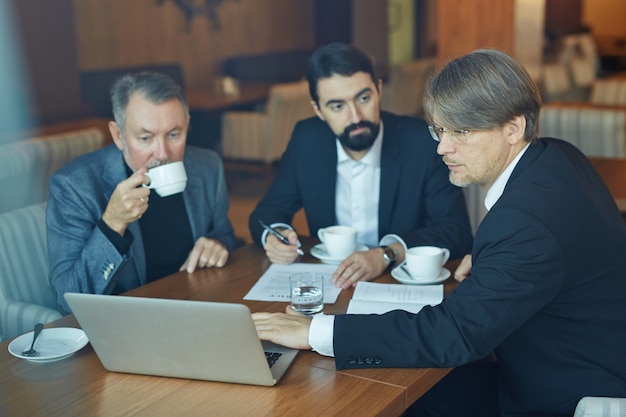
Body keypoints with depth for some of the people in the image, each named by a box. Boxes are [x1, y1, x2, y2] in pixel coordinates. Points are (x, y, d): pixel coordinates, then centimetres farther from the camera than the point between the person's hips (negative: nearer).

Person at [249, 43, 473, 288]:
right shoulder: (307, 140, -3)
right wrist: (274, 236, -18)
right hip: (328, 282, 3)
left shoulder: (422, 144, -14)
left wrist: (386, 255, -30)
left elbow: (457, 232, -16)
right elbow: (268, 211, 5)